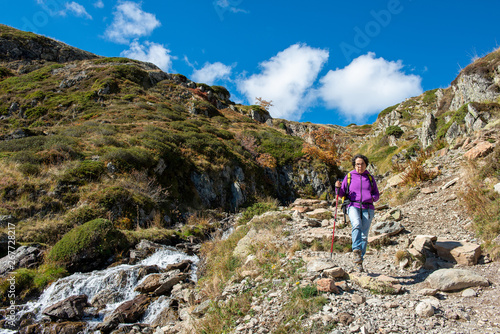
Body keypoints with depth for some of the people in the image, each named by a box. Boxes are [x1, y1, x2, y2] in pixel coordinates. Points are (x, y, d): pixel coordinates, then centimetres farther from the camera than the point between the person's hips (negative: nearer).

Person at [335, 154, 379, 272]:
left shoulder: (370, 178, 17)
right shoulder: (349, 176, 12)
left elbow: (377, 194, 22)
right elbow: (341, 194, 13)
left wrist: (373, 197, -1)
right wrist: (338, 188, -8)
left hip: (367, 208, 2)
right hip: (353, 206, -2)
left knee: (364, 235, -3)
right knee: (356, 224, -33)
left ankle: (359, 261, 6)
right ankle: (356, 251, -33)